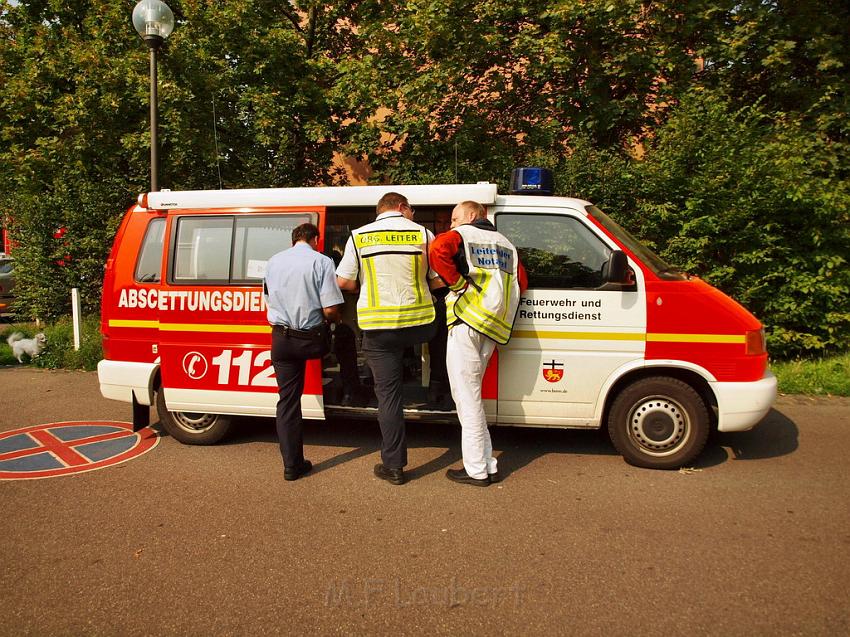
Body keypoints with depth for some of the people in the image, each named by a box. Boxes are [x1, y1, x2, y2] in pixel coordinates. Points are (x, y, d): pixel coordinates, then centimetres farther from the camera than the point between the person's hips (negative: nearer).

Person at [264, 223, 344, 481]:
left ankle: (292, 464, 10)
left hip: (281, 340, 4)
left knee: (287, 399, 8)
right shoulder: (321, 261, -9)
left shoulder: (273, 262, 8)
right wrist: (335, 319, 9)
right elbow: (330, 309, -15)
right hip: (312, 339, -3)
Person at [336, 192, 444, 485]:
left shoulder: (359, 236, 3)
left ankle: (393, 465, 12)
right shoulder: (423, 234, 2)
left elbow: (344, 281, 1)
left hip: (378, 326, 0)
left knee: (388, 393, 5)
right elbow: (440, 279, 4)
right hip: (419, 323, 0)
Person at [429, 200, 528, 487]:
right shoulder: (506, 243, 24)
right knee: (471, 394, 16)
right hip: (495, 326, 7)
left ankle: (476, 470, 0)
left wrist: (459, 283, -12)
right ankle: (487, 466, 17)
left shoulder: (460, 235, 3)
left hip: (467, 320, -7)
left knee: (467, 396, -3)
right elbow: (522, 283, 19)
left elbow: (438, 250, -19)